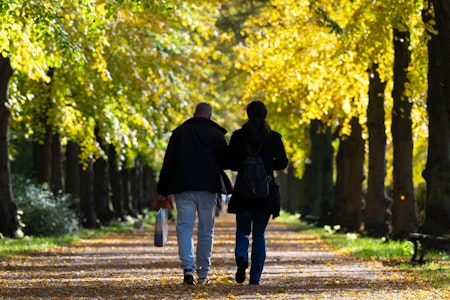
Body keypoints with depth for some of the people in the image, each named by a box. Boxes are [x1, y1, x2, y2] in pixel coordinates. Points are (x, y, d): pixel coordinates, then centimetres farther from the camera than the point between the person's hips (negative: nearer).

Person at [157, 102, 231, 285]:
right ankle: (203, 273, 13)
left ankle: (188, 268, -20)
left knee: (184, 228, -1)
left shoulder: (180, 132, 7)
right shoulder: (216, 135, 6)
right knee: (206, 231, 9)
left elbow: (168, 162, 4)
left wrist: (162, 190, 6)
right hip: (208, 188, 0)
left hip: (183, 187, 0)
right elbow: (226, 162, 9)